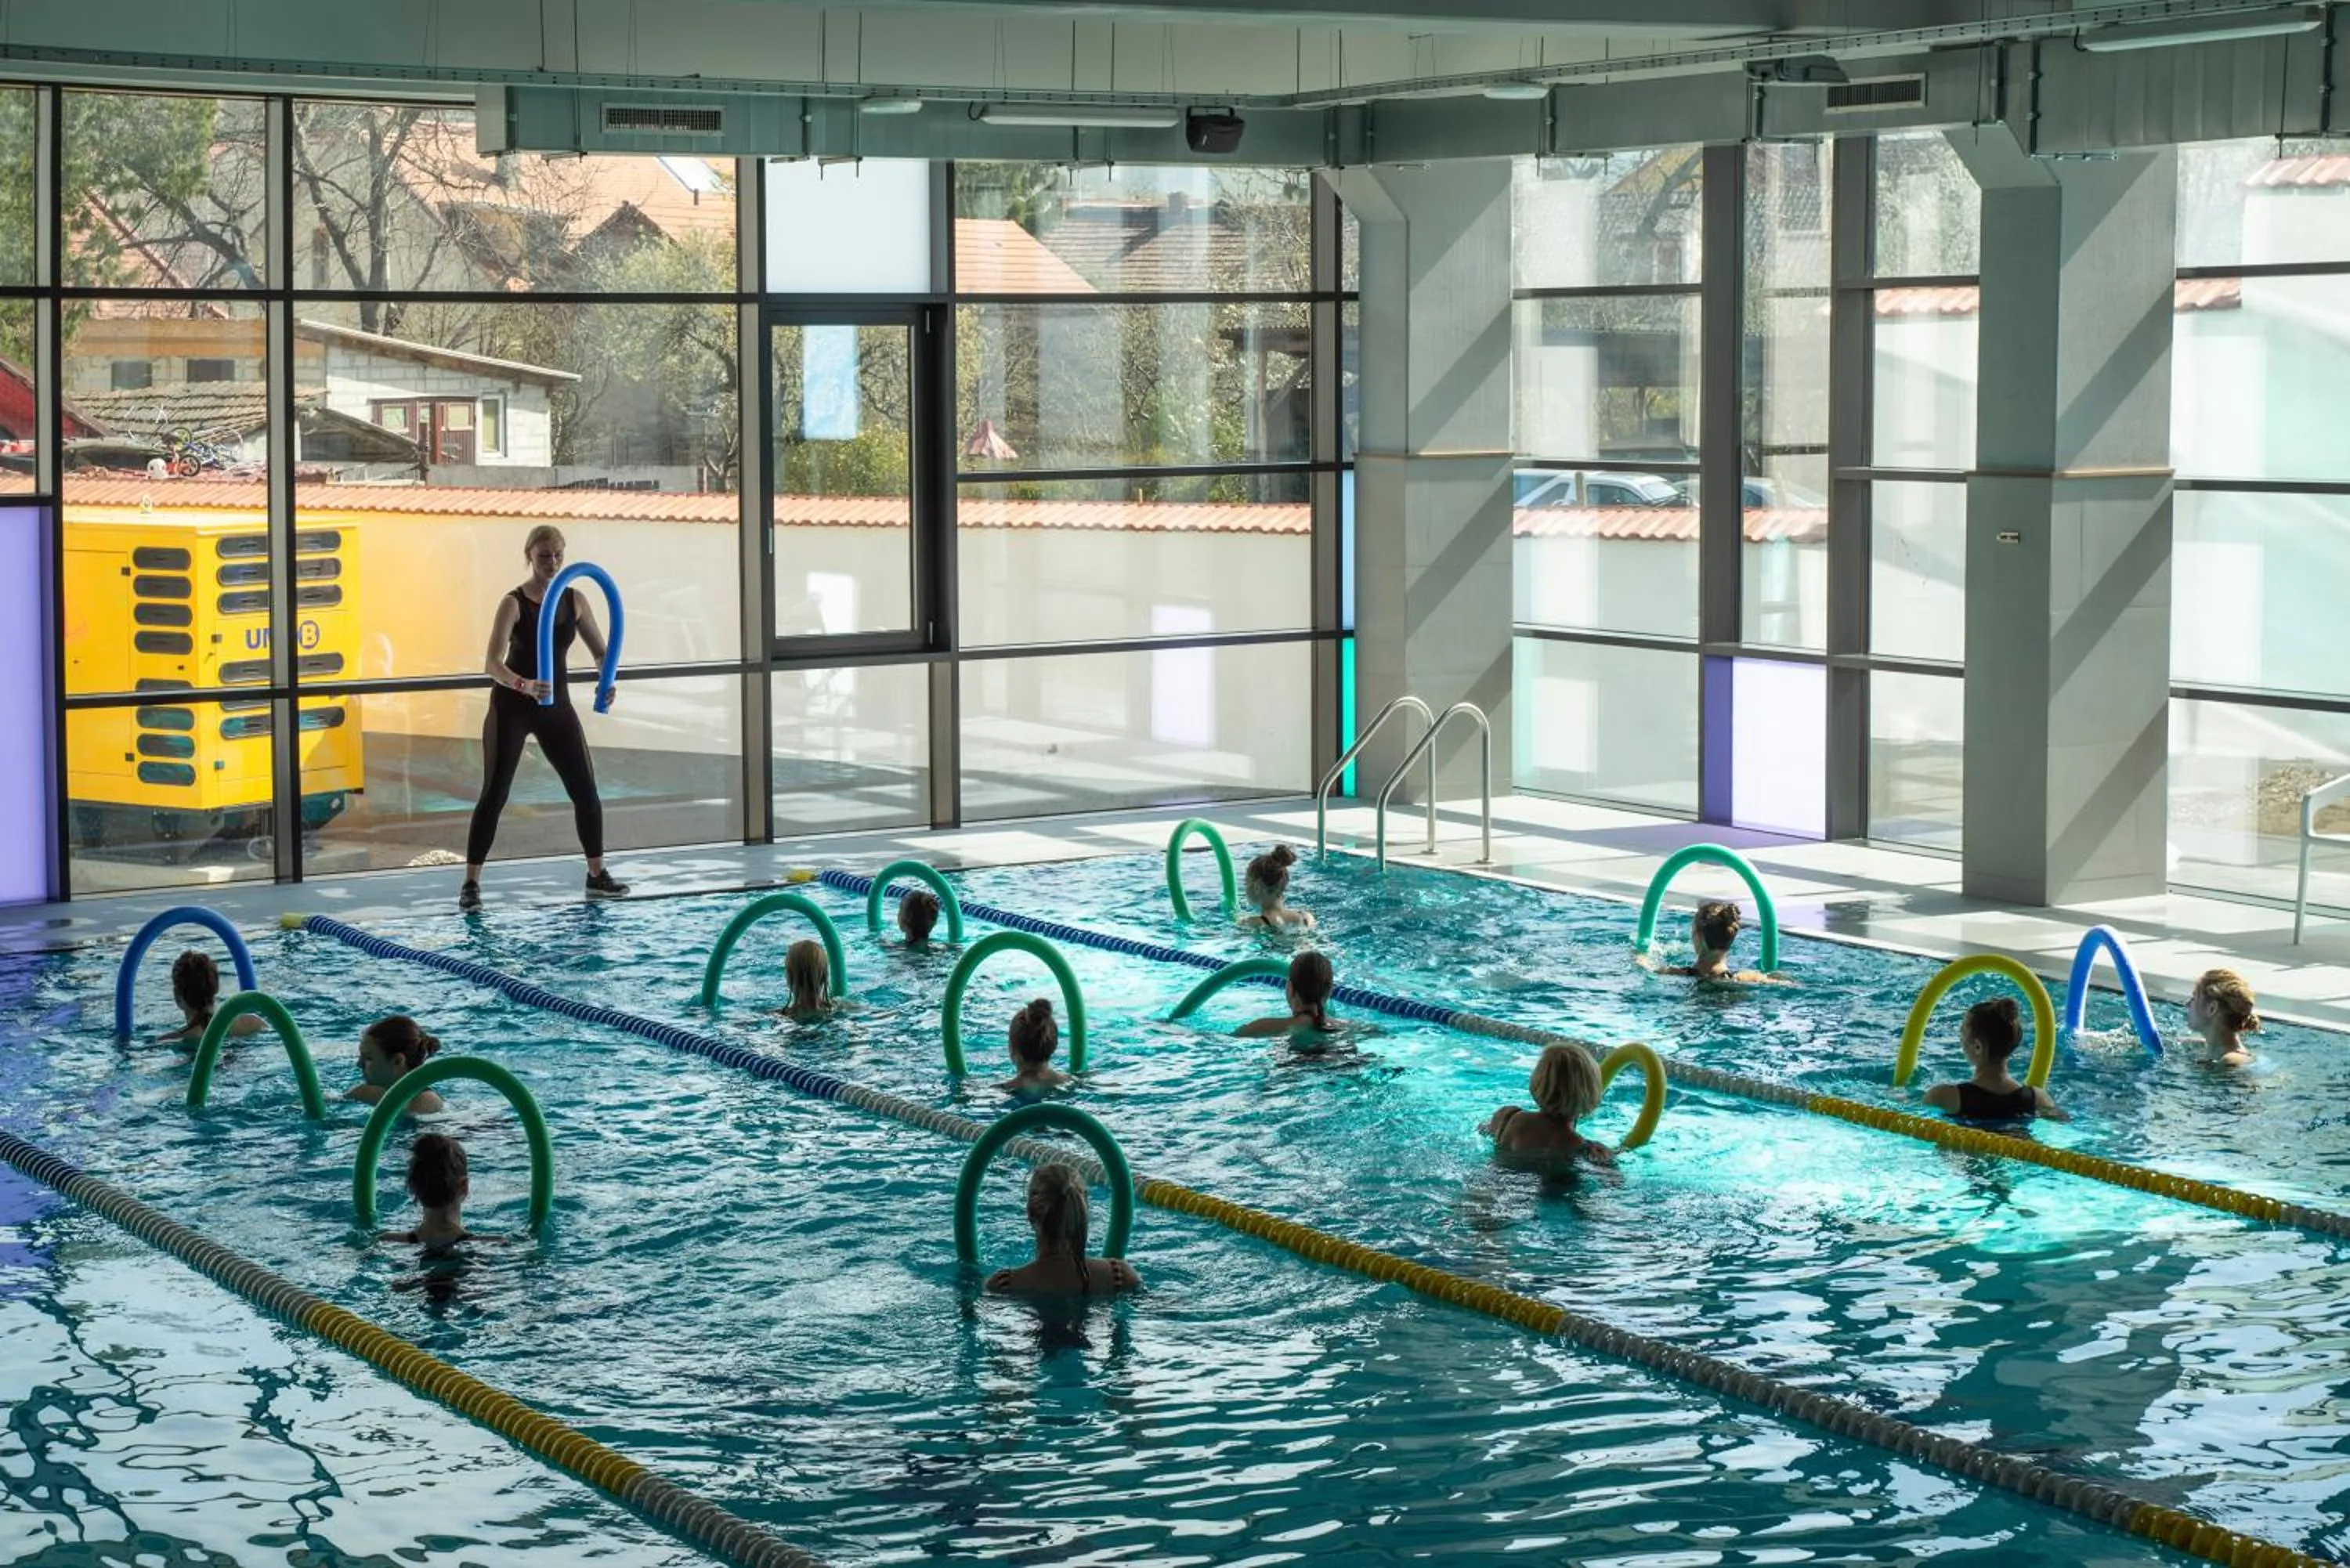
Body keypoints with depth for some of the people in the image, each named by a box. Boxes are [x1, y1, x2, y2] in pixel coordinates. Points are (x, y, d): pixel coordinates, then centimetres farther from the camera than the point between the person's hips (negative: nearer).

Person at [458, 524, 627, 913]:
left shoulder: (575, 600, 0)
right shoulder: (514, 603, -15)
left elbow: (601, 651, 6)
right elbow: (493, 663, -25)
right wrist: (525, 685, -44)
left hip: (556, 705, 5)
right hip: (512, 706, -5)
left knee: (586, 790, 5)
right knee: (494, 794, -4)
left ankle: (597, 875, 20)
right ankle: (471, 884, 0)